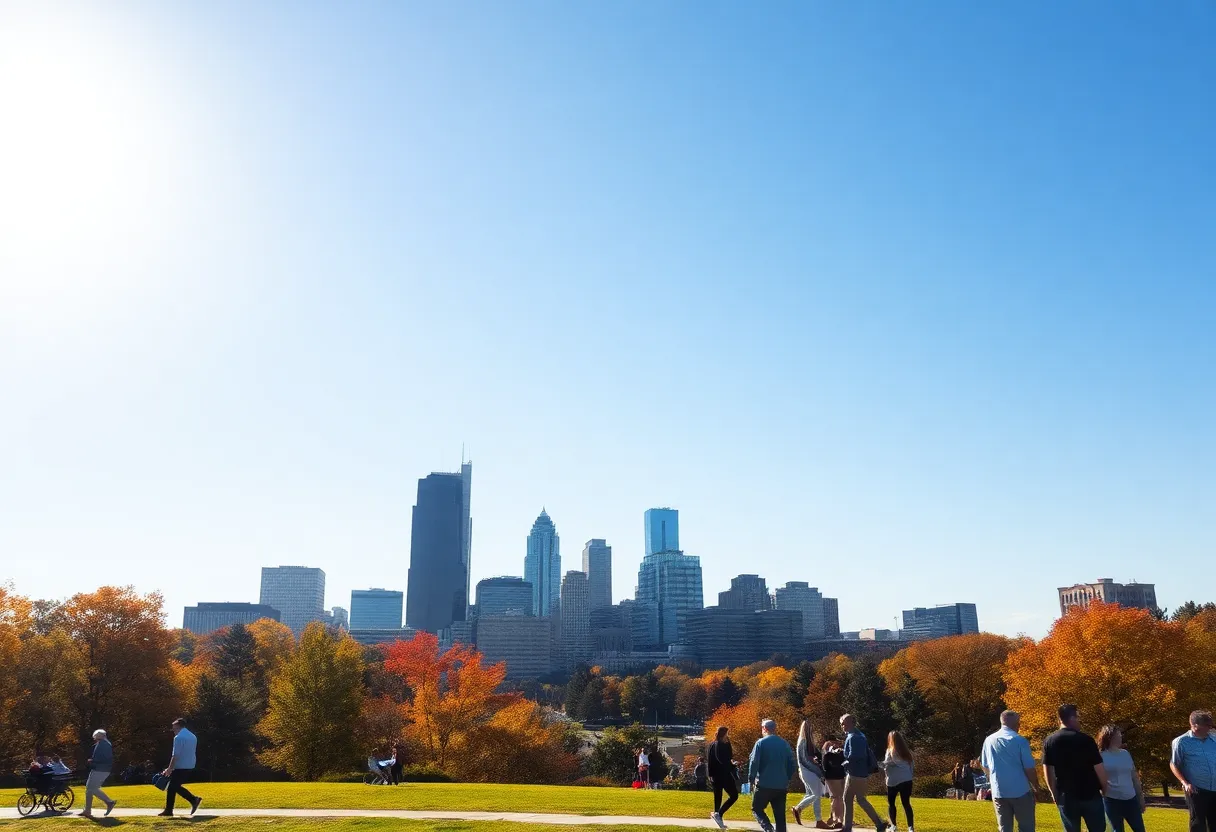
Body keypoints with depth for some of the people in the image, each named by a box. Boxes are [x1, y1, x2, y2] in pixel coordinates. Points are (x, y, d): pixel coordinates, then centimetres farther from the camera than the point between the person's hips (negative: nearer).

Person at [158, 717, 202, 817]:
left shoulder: (178, 738, -13)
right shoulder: (193, 737, 13)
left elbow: (175, 756, -17)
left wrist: (169, 769, -10)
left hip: (181, 768, -8)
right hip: (190, 767, 8)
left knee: (171, 788, 3)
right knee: (176, 786, 18)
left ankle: (168, 811, 7)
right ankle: (194, 800, 8)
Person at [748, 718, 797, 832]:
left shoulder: (761, 743, -6)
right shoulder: (785, 744, 8)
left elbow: (754, 762, -13)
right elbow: (793, 765, 9)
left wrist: (751, 778, -2)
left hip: (764, 784, -4)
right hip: (781, 786, 4)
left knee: (757, 809, 9)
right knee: (780, 815, 10)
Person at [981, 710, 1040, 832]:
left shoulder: (989, 740, 5)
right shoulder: (1020, 740, -10)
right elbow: (1029, 768, -10)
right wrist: (1036, 786, 7)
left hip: (999, 792, 4)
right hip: (1020, 791, -4)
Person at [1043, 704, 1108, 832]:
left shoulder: (1049, 742, 0)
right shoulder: (1086, 739, -10)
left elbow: (1048, 770, 2)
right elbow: (1099, 768, -9)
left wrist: (1054, 793, 11)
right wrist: (1105, 789, 6)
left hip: (1066, 797, 2)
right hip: (1090, 795, -2)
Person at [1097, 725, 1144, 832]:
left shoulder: (1125, 753, 9)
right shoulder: (1102, 756, -7)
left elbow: (1134, 777, 15)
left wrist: (1141, 796, 15)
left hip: (1131, 799, 5)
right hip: (1112, 800, -5)